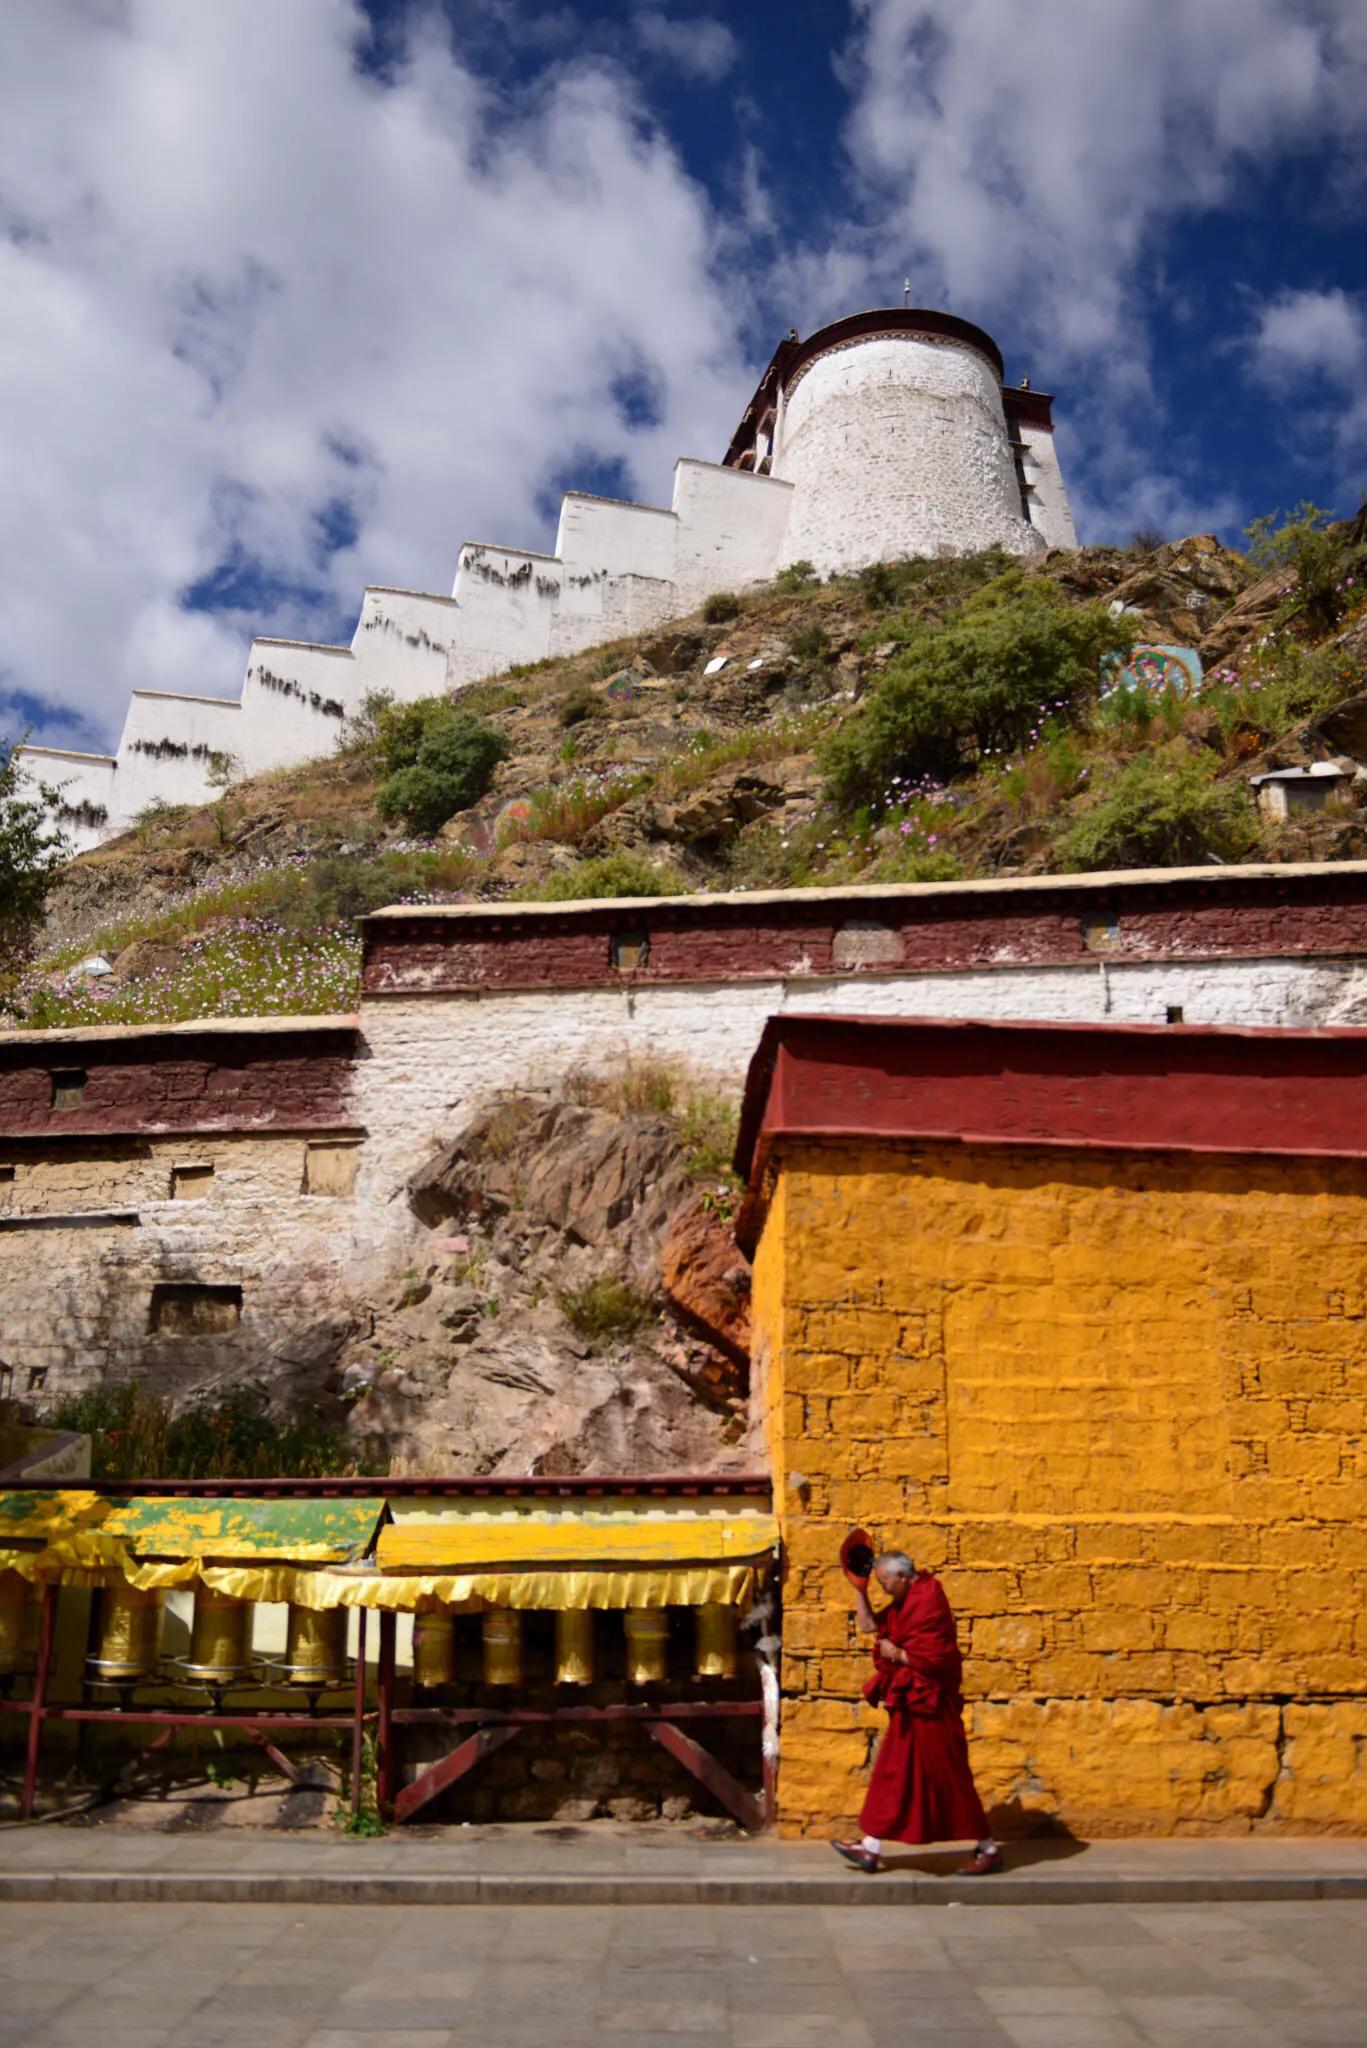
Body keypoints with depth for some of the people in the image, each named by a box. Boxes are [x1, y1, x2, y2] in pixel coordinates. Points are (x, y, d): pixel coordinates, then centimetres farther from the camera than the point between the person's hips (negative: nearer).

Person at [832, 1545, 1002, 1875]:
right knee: (892, 1774, 11)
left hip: (929, 1706, -10)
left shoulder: (928, 1604, -20)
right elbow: (868, 1625, 17)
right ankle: (871, 1849, 16)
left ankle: (988, 1850, 11)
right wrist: (859, 1586, 10)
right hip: (909, 1706, 10)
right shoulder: (905, 1603, 11)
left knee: (949, 1778, -1)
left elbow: (934, 1659, -26)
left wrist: (896, 1655, -18)